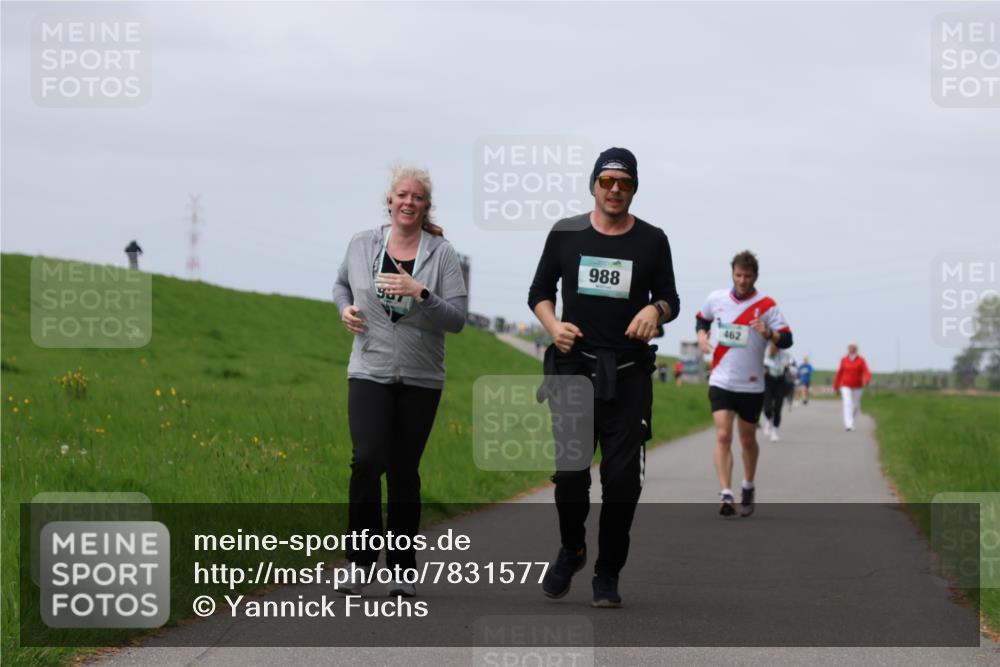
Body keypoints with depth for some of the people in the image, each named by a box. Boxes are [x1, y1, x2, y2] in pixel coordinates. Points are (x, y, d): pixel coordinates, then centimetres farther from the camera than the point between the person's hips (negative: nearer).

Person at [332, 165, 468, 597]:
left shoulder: (441, 254, -2)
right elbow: (341, 285, 24)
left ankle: (401, 570, 15)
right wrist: (345, 309, 3)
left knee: (404, 471, 4)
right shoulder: (362, 245, 4)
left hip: (420, 379, 0)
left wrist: (420, 293, -23)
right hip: (369, 372, 0)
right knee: (367, 461, -16)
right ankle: (360, 562, -8)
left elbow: (456, 318, -8)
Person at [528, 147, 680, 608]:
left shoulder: (652, 241, 6)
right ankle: (571, 550, 19)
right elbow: (539, 292, 12)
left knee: (622, 478, -2)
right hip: (573, 365, 0)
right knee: (570, 470, -9)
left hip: (628, 375, 0)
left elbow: (671, 300, 12)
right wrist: (553, 326, -8)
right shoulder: (566, 234, 5)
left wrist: (656, 310, -11)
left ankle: (607, 575, 11)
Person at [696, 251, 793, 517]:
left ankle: (748, 488, 35)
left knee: (748, 440, 12)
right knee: (723, 436, -14)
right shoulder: (716, 299, 1)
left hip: (751, 385, -1)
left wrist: (768, 333, -30)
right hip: (721, 382, 1)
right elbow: (701, 319, 21)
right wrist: (701, 335, 1)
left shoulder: (766, 305, -7)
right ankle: (726, 495, -19)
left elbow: (786, 340, -10)